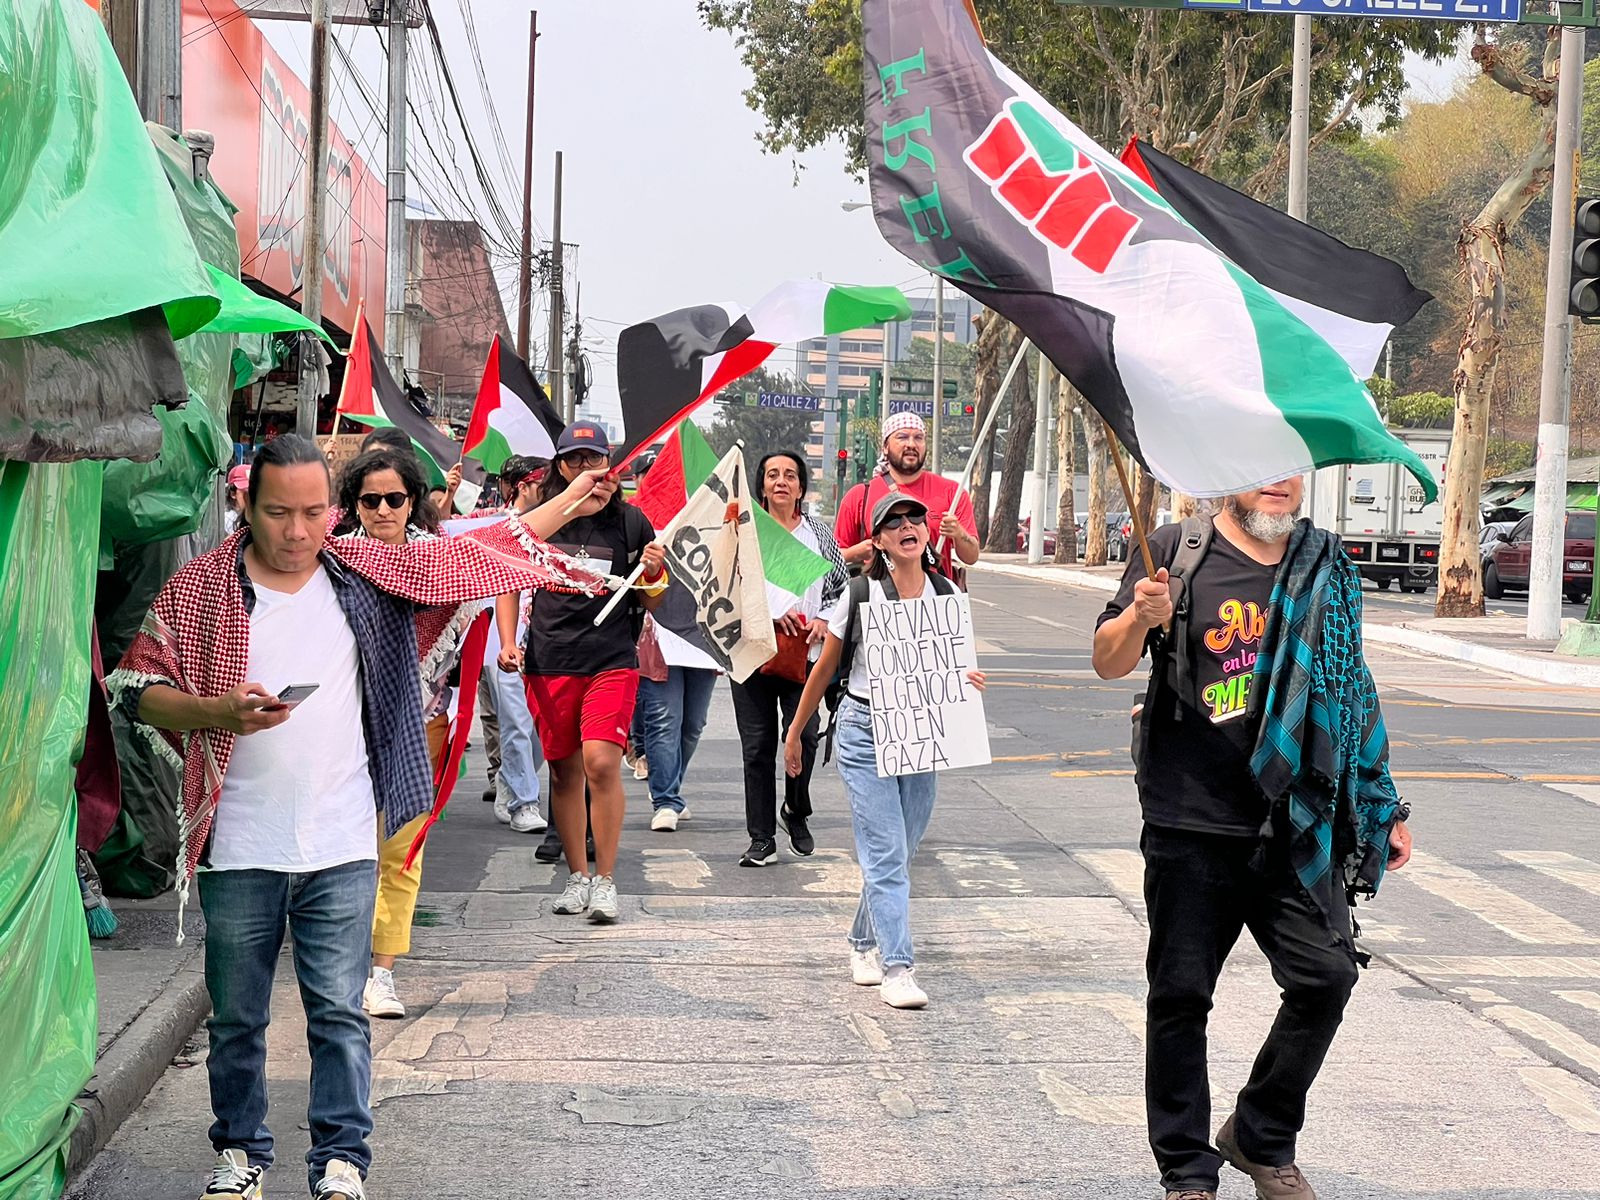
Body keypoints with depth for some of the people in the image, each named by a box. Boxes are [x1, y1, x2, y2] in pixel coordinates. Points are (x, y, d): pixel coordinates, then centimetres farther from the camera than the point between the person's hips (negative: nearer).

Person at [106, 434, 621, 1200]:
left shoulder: (368, 572, 3)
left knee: (339, 1014, 2)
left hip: (341, 848, 0)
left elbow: (478, 555, 11)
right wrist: (221, 712, -18)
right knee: (237, 1016, 12)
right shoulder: (200, 586, -3)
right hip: (238, 851, 0)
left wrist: (571, 502, 13)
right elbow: (136, 689, -2)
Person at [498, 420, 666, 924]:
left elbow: (651, 603, 11)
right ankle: (577, 876, 21)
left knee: (601, 764, -15)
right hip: (548, 661, 2)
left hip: (612, 660, -2)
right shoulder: (536, 520, 7)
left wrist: (652, 574, -10)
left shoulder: (630, 522, 5)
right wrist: (509, 641, 5)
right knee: (563, 769, 8)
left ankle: (605, 880, -5)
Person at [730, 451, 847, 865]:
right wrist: (769, 611, -12)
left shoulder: (818, 533, 11)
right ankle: (762, 839, 7)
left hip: (804, 653, 0)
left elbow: (842, 586, 15)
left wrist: (824, 620, -3)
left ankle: (796, 811, 18)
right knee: (758, 745, 0)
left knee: (803, 735, -11)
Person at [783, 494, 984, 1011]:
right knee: (885, 853, -11)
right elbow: (825, 667, 4)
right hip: (865, 730, -4)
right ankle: (896, 968, -12)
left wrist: (968, 679, -9)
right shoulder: (860, 595, -6)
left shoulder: (945, 593, 3)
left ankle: (864, 943, 31)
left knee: (898, 854, 11)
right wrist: (796, 732, 10)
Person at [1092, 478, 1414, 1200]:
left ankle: (1263, 1140, 17)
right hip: (1191, 826, -3)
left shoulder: (1325, 568, 10)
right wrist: (1141, 617, -24)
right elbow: (1107, 663, -2)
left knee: (1326, 975, -5)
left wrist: (1384, 809, 17)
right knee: (1181, 995, 2)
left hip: (1295, 827, 3)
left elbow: (1349, 693, 18)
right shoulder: (1177, 553, 0)